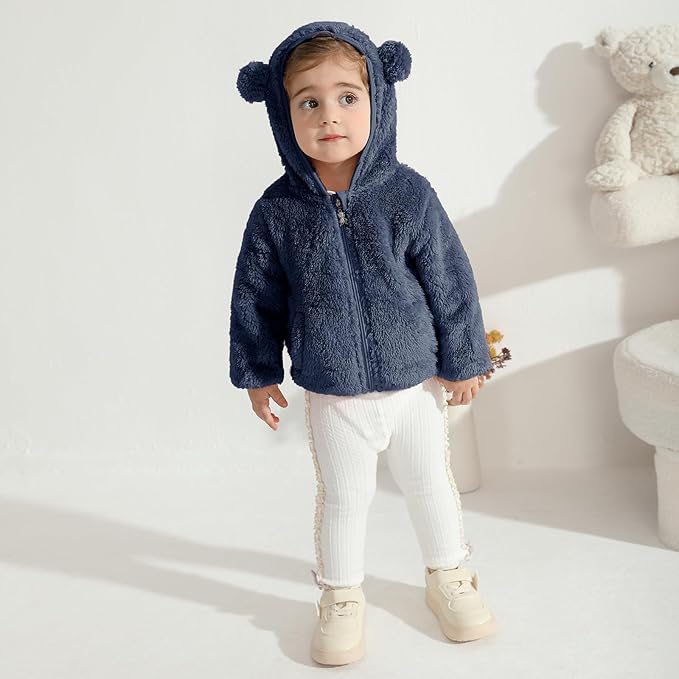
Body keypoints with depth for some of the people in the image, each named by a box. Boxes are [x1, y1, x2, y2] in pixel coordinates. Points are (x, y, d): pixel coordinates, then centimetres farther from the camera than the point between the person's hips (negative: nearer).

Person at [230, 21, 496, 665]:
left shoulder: (409, 194, -12)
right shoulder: (277, 208, -10)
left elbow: (451, 281, -5)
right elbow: (254, 294, 1)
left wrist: (463, 361, 0)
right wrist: (257, 371, 5)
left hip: (415, 384, 1)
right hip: (331, 396, 0)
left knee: (430, 485, 18)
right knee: (342, 497, 15)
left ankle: (448, 575, 43)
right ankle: (341, 595, 37)